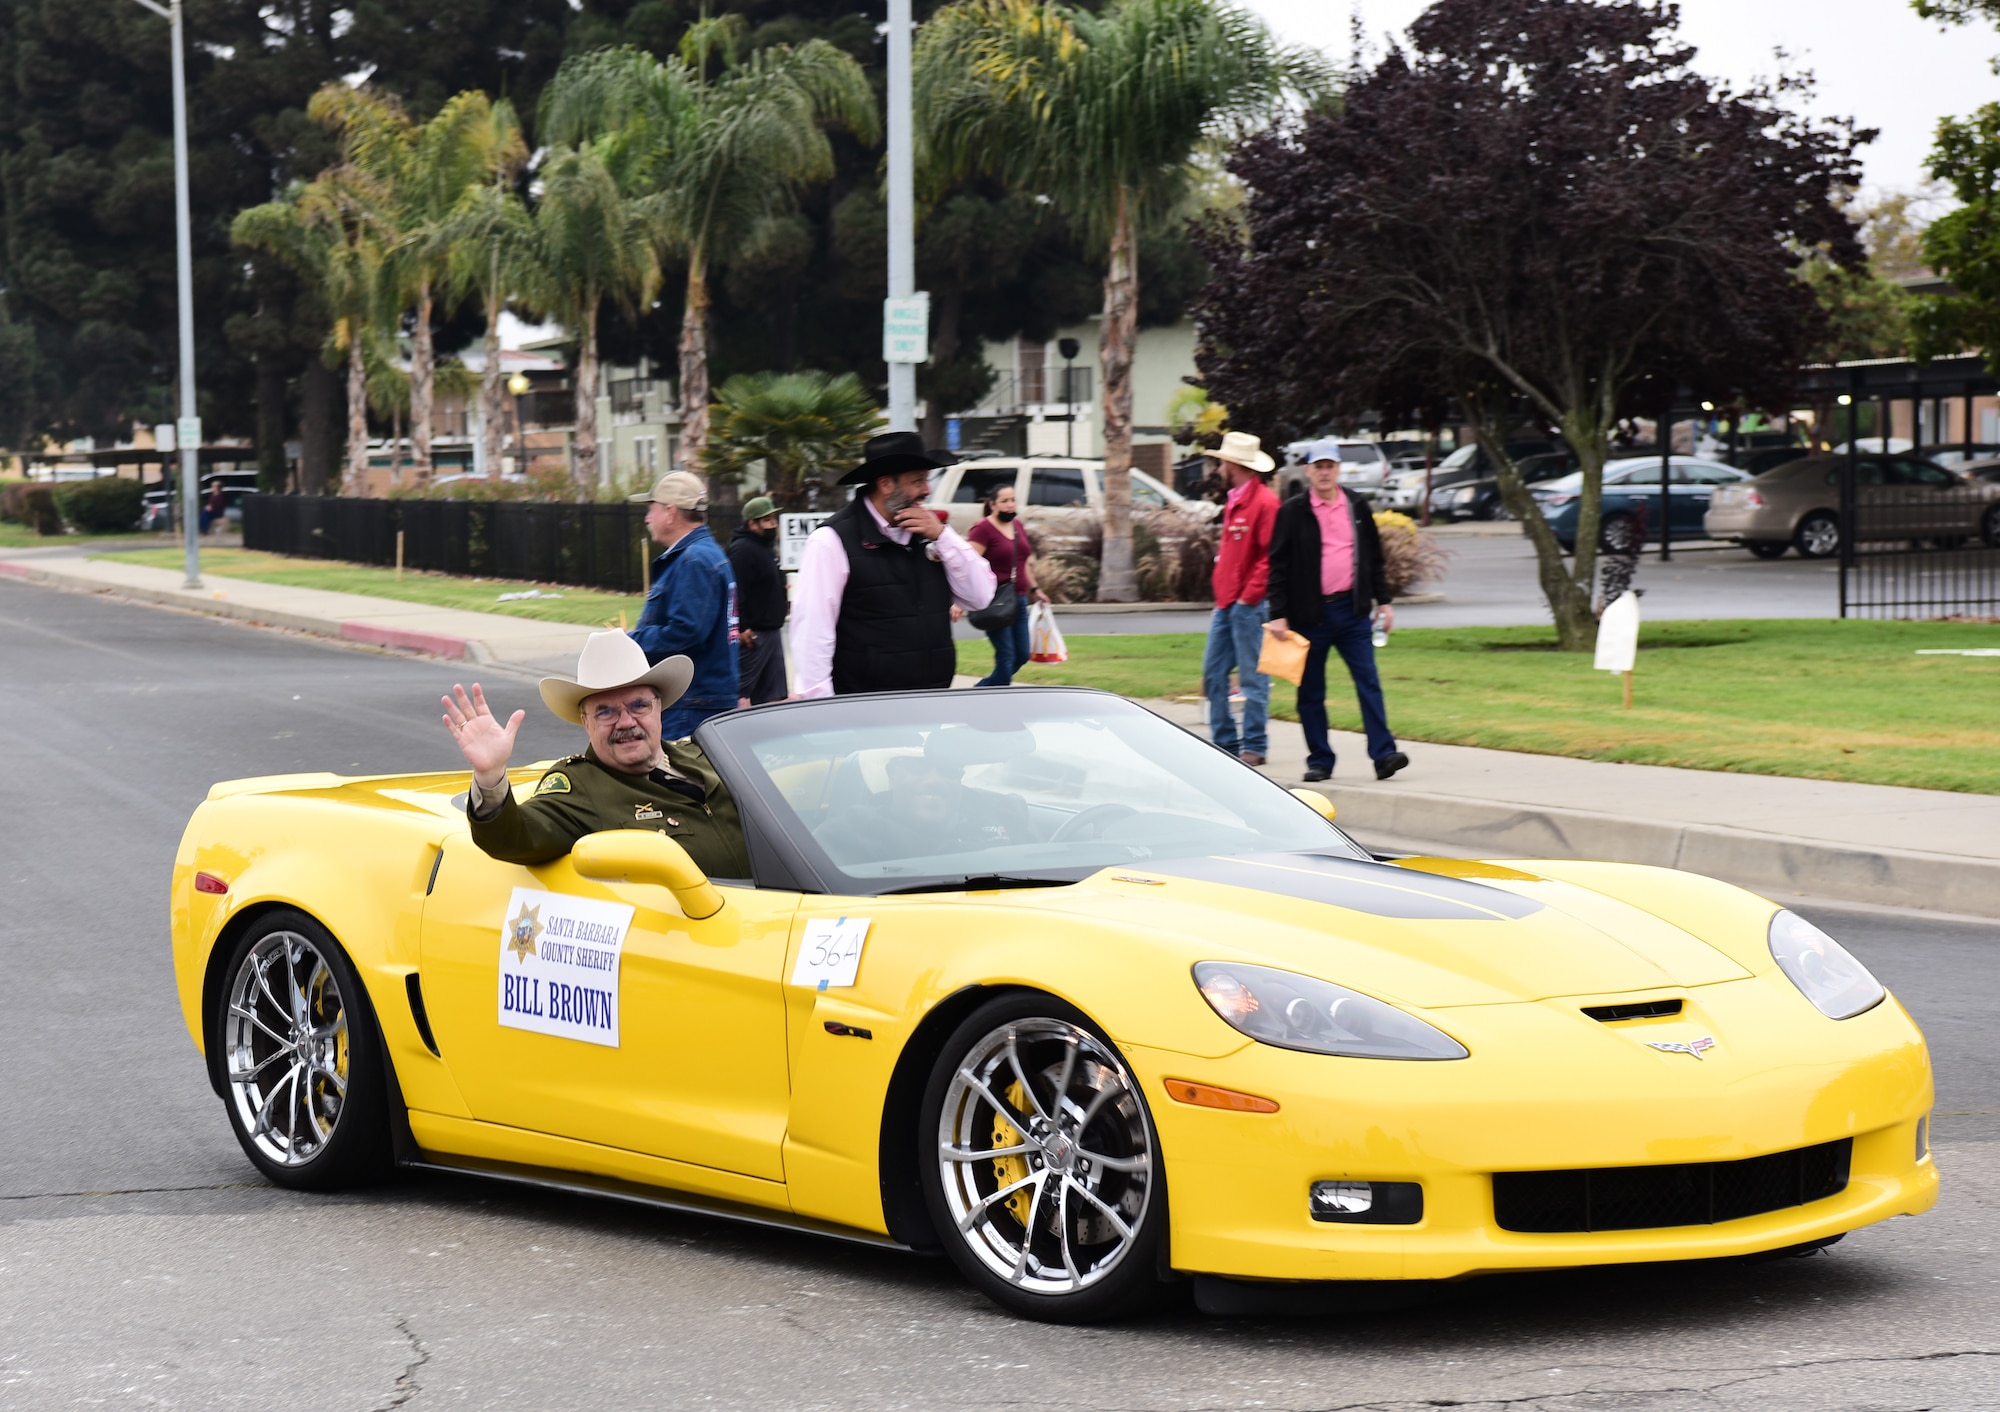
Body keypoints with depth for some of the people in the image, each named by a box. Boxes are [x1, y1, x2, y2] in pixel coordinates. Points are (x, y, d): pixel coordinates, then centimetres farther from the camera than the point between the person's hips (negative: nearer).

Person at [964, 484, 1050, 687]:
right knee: (1006, 655, -9)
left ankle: (984, 687, 27)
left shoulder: (1018, 527, 13)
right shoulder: (983, 530, -12)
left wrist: (1035, 589, 28)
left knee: (1022, 655, 10)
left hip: (1019, 600, 8)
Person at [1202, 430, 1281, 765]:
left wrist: (1249, 596, -19)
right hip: (1227, 603, 10)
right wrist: (1221, 599, 18)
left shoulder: (1264, 502, -12)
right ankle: (1225, 741, 15)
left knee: (1252, 676, -4)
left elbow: (1271, 556, -17)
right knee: (1214, 673, 9)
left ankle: (1254, 747, 1)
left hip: (1248, 605, -10)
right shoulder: (1233, 501, 18)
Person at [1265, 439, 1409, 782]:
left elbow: (1373, 557, 17)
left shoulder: (1357, 508, 9)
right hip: (1310, 613, -2)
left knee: (1369, 683, -5)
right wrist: (1278, 614, -7)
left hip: (1352, 609, 2)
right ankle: (1319, 760, 12)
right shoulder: (1293, 512, -1)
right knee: (1310, 692, 4)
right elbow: (1278, 565, -2)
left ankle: (1383, 754, -7)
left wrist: (1382, 600, 12)